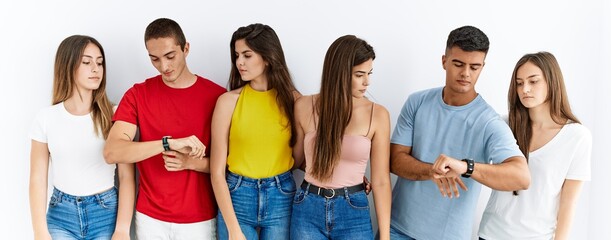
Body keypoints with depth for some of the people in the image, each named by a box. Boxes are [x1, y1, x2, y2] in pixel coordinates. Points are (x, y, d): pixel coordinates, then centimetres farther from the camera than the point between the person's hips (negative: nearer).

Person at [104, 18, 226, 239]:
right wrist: (169, 143, -26)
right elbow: (111, 152, -15)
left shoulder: (217, 96, -5)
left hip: (199, 218, -1)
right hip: (150, 217, 1)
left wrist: (190, 163, -18)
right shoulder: (137, 95, -3)